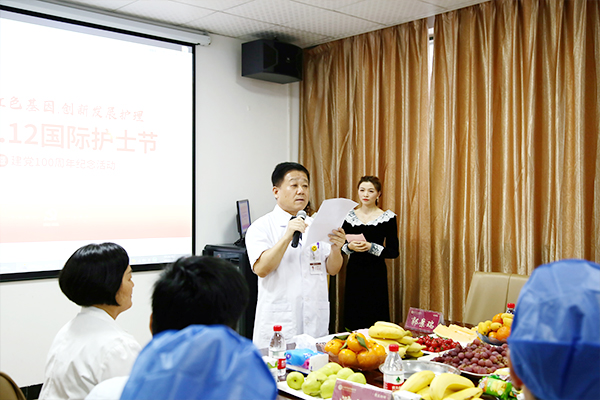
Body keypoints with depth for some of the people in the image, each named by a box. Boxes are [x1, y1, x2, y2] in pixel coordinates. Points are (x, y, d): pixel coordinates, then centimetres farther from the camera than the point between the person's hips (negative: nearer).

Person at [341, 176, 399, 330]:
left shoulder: (388, 217, -2)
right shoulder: (349, 215, 6)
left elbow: (393, 252, -5)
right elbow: (340, 244, 10)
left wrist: (371, 247, -18)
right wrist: (350, 246, -11)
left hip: (376, 274, -2)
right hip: (354, 272, 2)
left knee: (375, 318, -2)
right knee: (353, 319, 2)